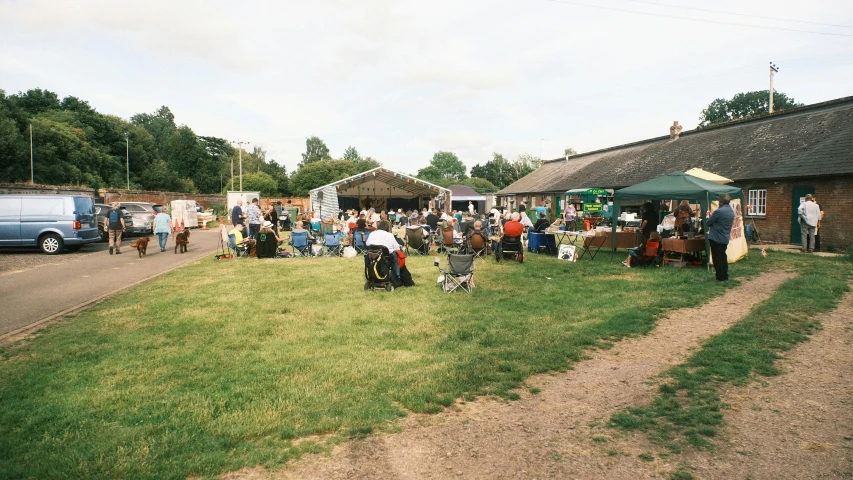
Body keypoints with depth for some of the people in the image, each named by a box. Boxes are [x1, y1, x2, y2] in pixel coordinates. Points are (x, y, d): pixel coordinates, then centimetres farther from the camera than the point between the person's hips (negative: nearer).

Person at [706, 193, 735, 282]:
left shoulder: (719, 211, -21)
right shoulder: (731, 211, 8)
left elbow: (707, 223, -14)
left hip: (716, 238, -8)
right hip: (725, 238, 8)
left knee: (717, 258, 0)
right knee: (723, 257, 15)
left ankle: (720, 277, 4)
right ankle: (725, 277, 20)